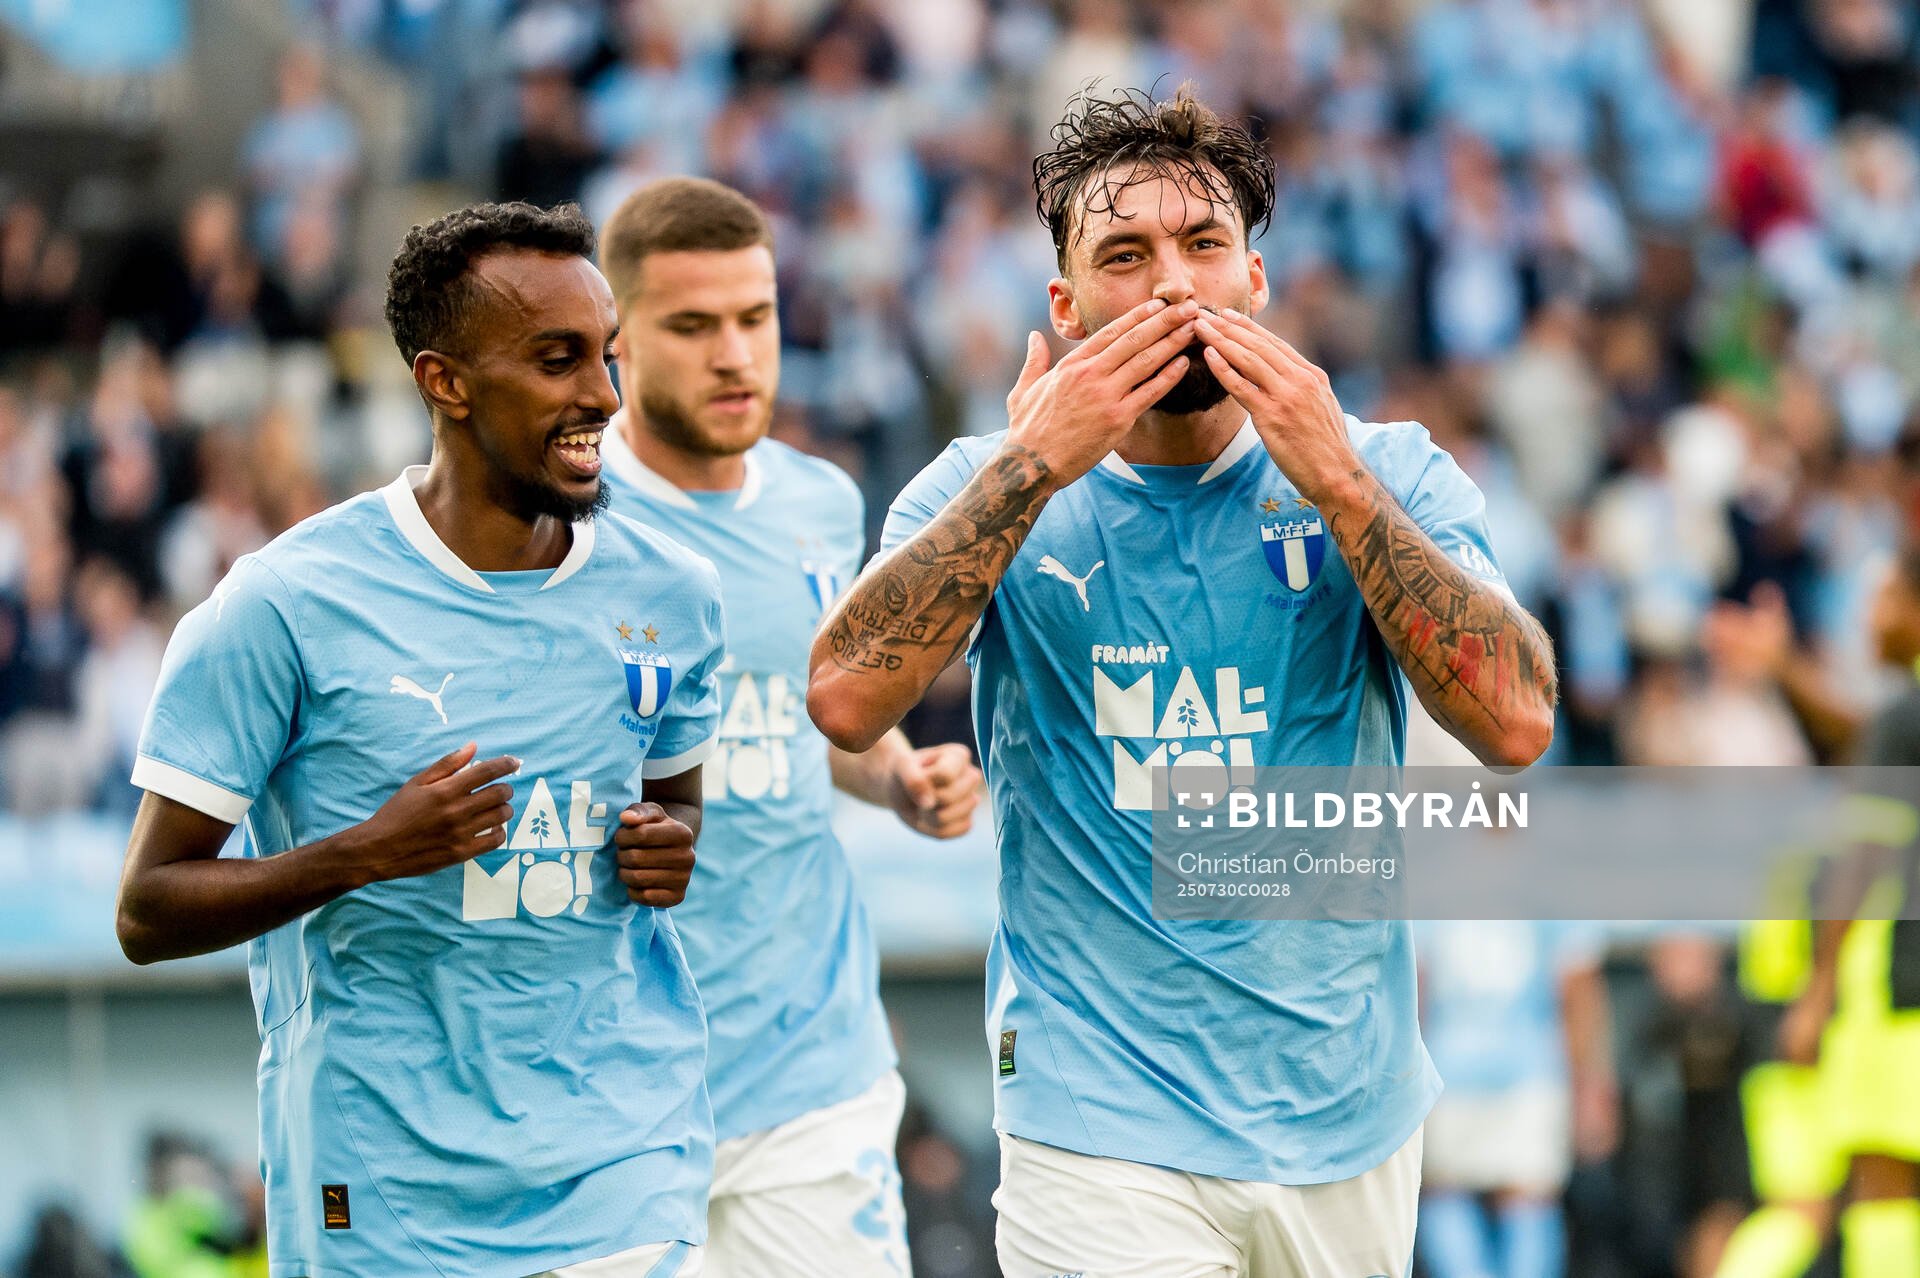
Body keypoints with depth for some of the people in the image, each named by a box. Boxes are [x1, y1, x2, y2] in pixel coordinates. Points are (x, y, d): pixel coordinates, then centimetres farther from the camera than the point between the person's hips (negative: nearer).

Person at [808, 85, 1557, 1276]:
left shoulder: (1391, 477, 1)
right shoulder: (988, 488, 0)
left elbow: (1517, 724, -14)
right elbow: (848, 701, -17)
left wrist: (1334, 479, -18)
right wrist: (1034, 466, -19)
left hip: (1351, 1120, 2)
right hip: (1107, 1138, -2)